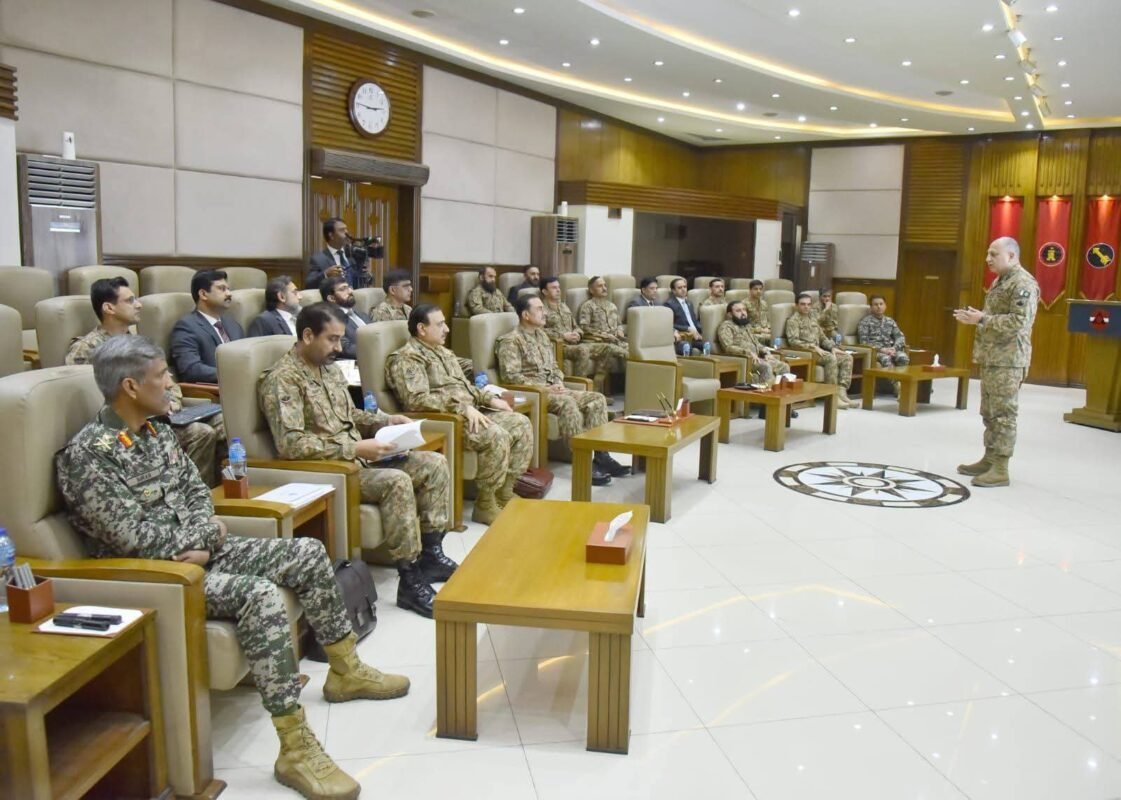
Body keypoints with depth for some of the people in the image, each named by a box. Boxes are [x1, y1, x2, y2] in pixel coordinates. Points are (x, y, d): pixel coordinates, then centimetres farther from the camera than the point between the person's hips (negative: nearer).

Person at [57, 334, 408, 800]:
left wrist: (204, 534, -8)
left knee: (308, 553, 1)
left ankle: (345, 670, 18)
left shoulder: (157, 432, 10)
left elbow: (196, 491, 14)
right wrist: (200, 540, -10)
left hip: (197, 550, 9)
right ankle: (295, 749, -29)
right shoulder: (87, 454, -17)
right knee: (259, 593, -33)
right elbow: (132, 535, -23)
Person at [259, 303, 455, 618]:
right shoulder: (282, 378, -15)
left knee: (434, 463, -1)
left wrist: (385, 420, 6)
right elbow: (290, 444, -26)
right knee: (397, 481, -31)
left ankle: (430, 554, 5)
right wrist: (355, 448, -26)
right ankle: (410, 580, -21)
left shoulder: (330, 368, 12)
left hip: (357, 457, 9)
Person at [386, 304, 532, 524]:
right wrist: (463, 407, -25)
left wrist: (490, 398, 10)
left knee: (521, 423, -2)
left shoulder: (443, 352, 22)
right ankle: (485, 504, -14)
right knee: (496, 436, -29)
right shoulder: (406, 358, -9)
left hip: (470, 412, 10)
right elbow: (418, 400, -22)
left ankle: (504, 492, 3)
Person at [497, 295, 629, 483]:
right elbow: (511, 376, -17)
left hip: (553, 390, 9)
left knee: (597, 399, -9)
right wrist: (544, 388, -20)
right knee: (567, 403, -36)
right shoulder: (511, 341, -8)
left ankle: (601, 455, -13)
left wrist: (559, 384, 1)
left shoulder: (542, 335, 19)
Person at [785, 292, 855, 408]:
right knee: (831, 358, -32)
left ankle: (841, 392, -19)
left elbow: (823, 338, 24)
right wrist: (813, 347, -22)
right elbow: (793, 341, -16)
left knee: (847, 357, -8)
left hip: (818, 351, 8)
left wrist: (833, 347, 4)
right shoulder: (793, 320, -3)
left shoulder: (813, 319, 23)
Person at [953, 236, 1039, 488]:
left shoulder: (1023, 284, -13)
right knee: (989, 413, 14)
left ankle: (1000, 469, -4)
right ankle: (989, 459, 22)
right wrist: (974, 317, 11)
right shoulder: (1000, 281, 19)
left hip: (1008, 360, -10)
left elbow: (1018, 321, -22)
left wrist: (982, 319, -21)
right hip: (991, 357, 10)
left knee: (1004, 414, -7)